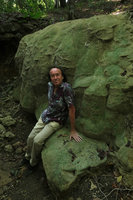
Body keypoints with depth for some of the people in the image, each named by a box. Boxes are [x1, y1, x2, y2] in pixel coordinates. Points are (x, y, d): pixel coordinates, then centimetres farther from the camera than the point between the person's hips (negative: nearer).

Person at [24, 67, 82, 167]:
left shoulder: (66, 88, -30)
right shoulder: (50, 85, -9)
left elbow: (72, 109, -26)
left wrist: (73, 130, -22)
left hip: (57, 121, -6)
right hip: (45, 115, 6)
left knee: (37, 141, -15)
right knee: (30, 138, 6)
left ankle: (34, 162, 18)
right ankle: (28, 156, 39)